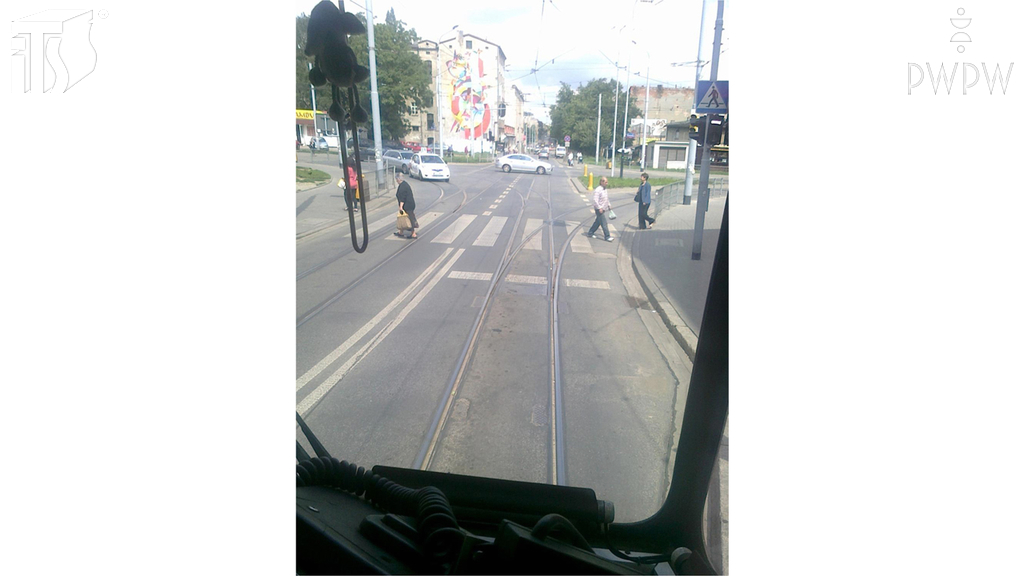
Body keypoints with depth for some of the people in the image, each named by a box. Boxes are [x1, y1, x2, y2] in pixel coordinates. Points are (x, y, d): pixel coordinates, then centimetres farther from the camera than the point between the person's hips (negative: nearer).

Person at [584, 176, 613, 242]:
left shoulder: (605, 190, 12)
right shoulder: (597, 190, -17)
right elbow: (595, 200, -21)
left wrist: (609, 205, 22)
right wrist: (599, 208, -23)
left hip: (602, 209, 9)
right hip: (599, 209, -9)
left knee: (597, 222, 15)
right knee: (604, 223, -8)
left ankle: (590, 233, 25)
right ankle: (607, 237, -4)